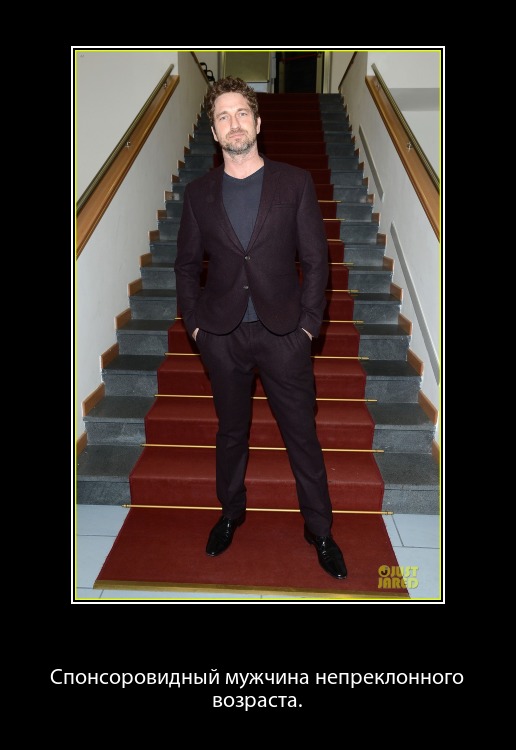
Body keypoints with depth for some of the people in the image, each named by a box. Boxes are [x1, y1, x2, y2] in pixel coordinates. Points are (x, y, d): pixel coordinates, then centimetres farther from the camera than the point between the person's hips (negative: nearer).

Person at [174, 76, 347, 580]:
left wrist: (308, 324, -7)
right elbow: (187, 265, 10)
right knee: (230, 432, 16)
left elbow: (315, 259, 0)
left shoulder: (295, 183, 1)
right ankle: (231, 513, 38)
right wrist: (194, 323, 1)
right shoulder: (198, 192, 6)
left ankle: (319, 529, 25)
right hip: (221, 336, 2)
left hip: (283, 333, -1)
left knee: (302, 435, 6)